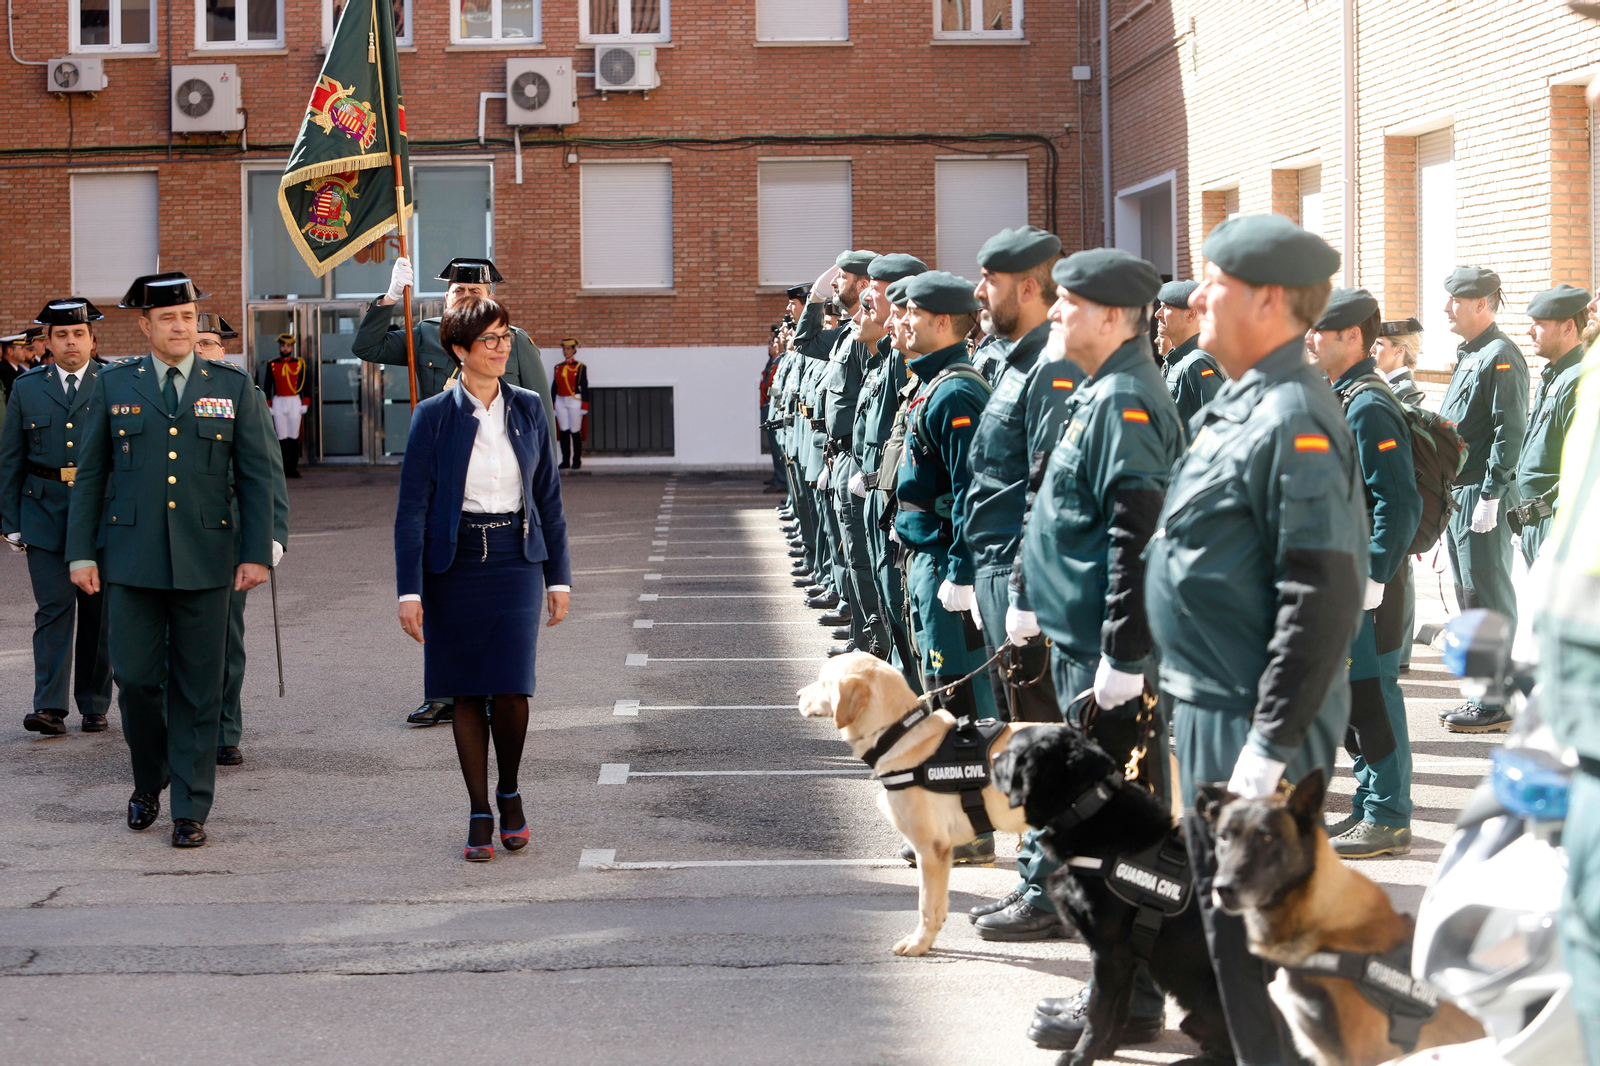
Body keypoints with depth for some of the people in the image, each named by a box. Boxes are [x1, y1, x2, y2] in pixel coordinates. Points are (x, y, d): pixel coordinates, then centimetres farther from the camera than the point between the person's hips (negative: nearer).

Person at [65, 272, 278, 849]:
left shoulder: (233, 387, 6)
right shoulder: (114, 385, 7)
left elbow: (256, 477, 5)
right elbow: (90, 475, 9)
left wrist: (257, 553, -2)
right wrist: (81, 553, 3)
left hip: (204, 560, 0)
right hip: (132, 558, 0)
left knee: (198, 689, 2)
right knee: (136, 677, -2)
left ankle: (190, 809, 9)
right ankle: (149, 780, 24)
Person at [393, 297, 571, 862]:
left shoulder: (528, 408, 5)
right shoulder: (434, 416, -3)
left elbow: (548, 497, 11)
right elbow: (412, 507, -3)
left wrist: (559, 576, 9)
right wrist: (410, 589, -9)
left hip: (516, 561, 1)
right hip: (454, 564, -1)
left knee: (510, 689, -8)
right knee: (467, 694, 4)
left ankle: (510, 792, 17)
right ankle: (480, 815, 14)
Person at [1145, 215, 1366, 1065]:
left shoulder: (1294, 420, -20)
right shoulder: (1235, 406, 12)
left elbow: (1325, 595, -25)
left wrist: (1273, 745, -24)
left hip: (1254, 727, -10)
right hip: (1207, 710, 10)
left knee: (1253, 929, -1)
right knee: (1220, 903, 19)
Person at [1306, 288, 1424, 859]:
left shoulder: (1369, 408, -17)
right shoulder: (1338, 398, 13)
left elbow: (1399, 504, -22)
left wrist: (1374, 577, -23)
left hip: (1364, 580, -10)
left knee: (1371, 695, -4)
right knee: (1349, 694, 15)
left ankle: (1389, 821, 4)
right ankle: (1370, 806, 24)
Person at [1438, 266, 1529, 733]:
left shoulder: (1500, 356, -13)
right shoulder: (1469, 357, 18)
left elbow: (1510, 431, -19)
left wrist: (1491, 497, -22)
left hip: (1482, 496, -10)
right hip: (1458, 493, 10)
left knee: (1488, 599, -7)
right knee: (1469, 598, 13)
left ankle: (1496, 704, -3)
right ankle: (1482, 695, 20)